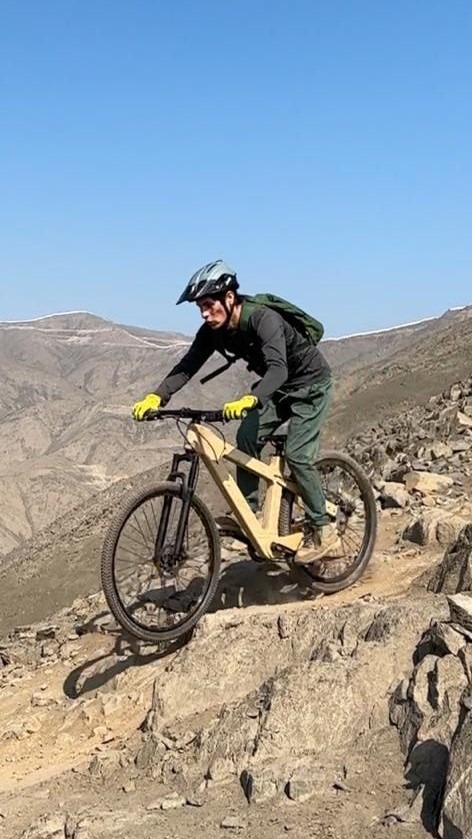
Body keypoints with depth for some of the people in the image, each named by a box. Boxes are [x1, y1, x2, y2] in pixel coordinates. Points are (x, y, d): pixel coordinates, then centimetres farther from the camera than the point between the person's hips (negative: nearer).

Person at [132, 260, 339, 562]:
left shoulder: (263, 319, -35)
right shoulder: (213, 331, -13)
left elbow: (278, 368, -48)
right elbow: (188, 366, -17)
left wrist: (249, 400, -66)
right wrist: (156, 396, -33)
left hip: (310, 383, -7)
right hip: (277, 386, 7)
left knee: (297, 455, -15)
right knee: (247, 438, -11)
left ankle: (322, 529, -1)